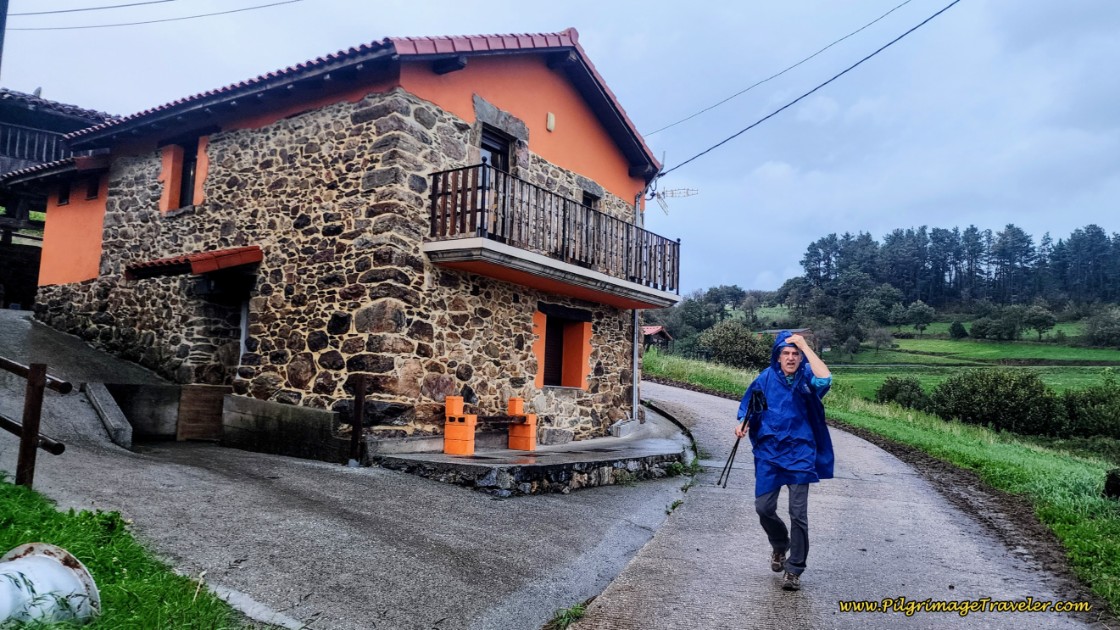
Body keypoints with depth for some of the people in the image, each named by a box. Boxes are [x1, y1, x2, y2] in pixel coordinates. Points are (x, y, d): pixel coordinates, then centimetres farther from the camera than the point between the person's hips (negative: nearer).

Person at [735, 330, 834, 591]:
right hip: (769, 453, 2)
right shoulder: (766, 378, -1)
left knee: (798, 513, 2)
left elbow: (825, 379, -30)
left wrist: (805, 346, -25)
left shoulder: (806, 378, -7)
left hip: (800, 454, -2)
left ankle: (794, 570, 17)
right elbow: (749, 406, 8)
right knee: (763, 507, 3)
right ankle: (780, 544, 35)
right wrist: (744, 424, -12)